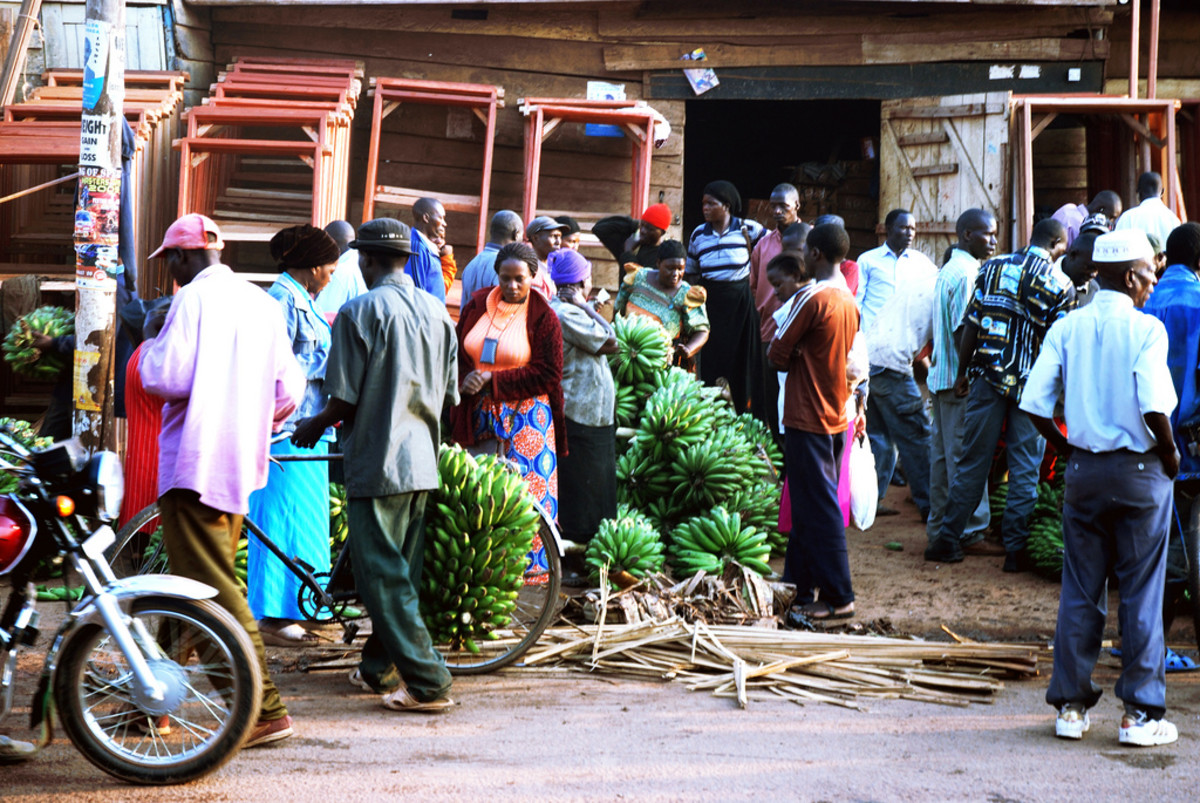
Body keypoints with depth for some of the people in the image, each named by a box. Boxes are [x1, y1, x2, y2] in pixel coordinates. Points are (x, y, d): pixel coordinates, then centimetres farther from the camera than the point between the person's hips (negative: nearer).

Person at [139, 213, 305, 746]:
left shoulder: (193, 298, -9)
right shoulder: (262, 303, 13)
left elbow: (166, 378, -17)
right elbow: (289, 390, 13)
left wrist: (151, 341, 2)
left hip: (196, 460, -9)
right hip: (242, 464, 9)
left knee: (211, 588, -8)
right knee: (191, 584, 18)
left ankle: (265, 709, -13)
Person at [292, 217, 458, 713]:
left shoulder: (360, 312, -12)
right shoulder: (438, 312, 8)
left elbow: (344, 402, -12)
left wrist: (313, 427, 7)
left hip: (378, 461, -7)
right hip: (423, 461, 7)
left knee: (383, 579, -3)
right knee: (402, 574, 15)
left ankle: (428, 684, -6)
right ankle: (378, 669, 24)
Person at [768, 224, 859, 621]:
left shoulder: (812, 299, -16)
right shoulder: (850, 302, 9)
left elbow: (778, 354, -12)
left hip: (808, 419, -8)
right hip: (836, 417, 8)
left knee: (819, 509, -3)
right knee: (808, 507, 15)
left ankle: (838, 597, 0)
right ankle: (800, 588, 22)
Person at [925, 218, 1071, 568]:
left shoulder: (993, 267, 5)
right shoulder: (1059, 284, -4)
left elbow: (970, 325, 3)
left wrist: (962, 373, 11)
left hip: (987, 378, 3)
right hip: (1031, 384, -2)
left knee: (972, 463, 9)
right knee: (1025, 471, 5)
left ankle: (947, 541, 12)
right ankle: (1016, 549, 7)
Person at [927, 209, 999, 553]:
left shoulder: (947, 270, 16)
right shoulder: (967, 274, -15)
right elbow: (962, 330, -20)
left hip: (942, 375, 10)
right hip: (961, 379, -10)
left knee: (943, 454, 14)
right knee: (966, 457, -5)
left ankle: (939, 527, 20)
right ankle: (969, 533, -2)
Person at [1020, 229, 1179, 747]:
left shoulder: (1066, 328, 1)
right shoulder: (1146, 329, -11)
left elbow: (1034, 406, -4)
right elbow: (1154, 408, -21)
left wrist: (1068, 449, 10)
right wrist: (1170, 456, -4)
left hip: (1084, 471, 4)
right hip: (1140, 472, -4)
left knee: (1079, 592, 11)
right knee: (1141, 595, 5)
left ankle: (1071, 706, 15)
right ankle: (1140, 714, 9)